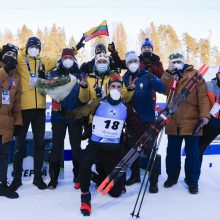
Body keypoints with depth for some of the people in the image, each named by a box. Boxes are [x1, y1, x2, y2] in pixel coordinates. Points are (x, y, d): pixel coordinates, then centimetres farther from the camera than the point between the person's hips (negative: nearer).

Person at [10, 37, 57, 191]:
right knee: (20, 143, 5)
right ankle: (17, 177, 18)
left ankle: (38, 177, 21)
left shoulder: (44, 63, 16)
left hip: (39, 107, 3)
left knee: (39, 143, 9)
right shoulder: (20, 60, 7)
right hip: (23, 107, -3)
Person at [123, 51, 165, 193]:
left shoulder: (147, 75, -5)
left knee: (149, 149, -3)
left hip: (147, 119, -4)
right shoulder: (125, 78, 4)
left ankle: (154, 181, 8)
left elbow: (162, 89, -16)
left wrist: (152, 80, -34)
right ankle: (135, 175, 33)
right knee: (132, 148, 15)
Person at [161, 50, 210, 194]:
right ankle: (172, 176, 31)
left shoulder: (194, 74, -2)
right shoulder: (169, 76, 10)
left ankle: (192, 181, 19)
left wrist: (204, 115, -16)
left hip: (191, 122, -3)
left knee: (192, 153, 6)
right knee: (172, 152, 14)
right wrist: (169, 72, -14)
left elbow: (203, 96, -8)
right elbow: (163, 90, -8)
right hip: (173, 123, 4)